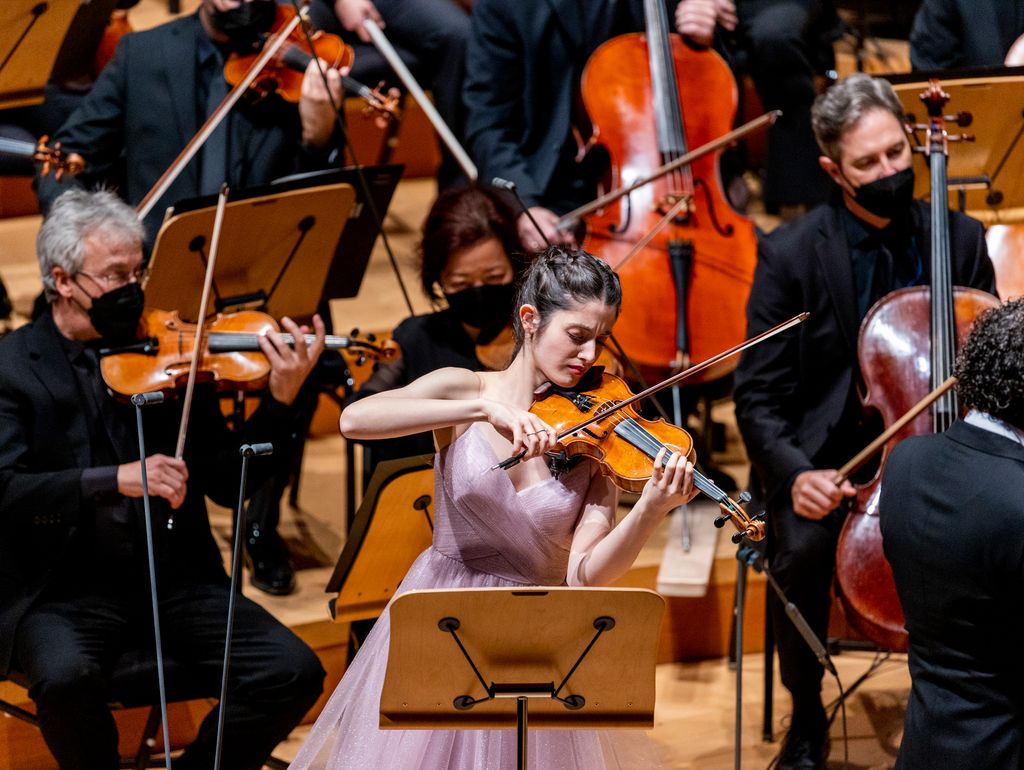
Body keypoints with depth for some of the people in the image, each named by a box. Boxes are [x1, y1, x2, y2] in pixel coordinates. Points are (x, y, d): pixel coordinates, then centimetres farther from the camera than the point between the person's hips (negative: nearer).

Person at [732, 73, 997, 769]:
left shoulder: (961, 240, 0)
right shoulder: (790, 254, -7)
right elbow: (759, 397, -7)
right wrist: (795, 474, -26)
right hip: (826, 453, -2)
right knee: (802, 552, -31)